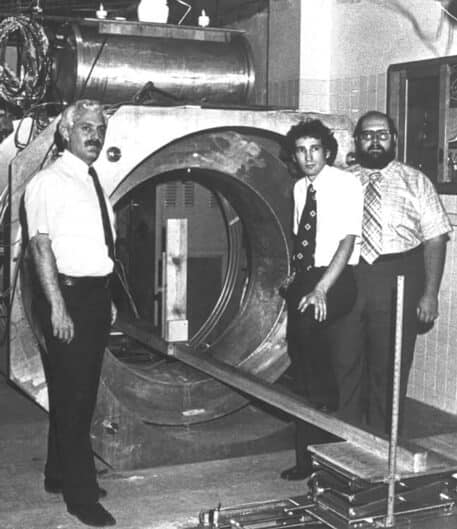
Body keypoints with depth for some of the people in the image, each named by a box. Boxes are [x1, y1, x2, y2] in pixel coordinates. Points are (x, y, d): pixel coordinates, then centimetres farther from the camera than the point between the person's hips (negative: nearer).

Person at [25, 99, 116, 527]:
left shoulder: (93, 183, 15)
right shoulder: (48, 182, -10)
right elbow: (41, 246, -15)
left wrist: (107, 298, 16)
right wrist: (58, 306, -21)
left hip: (96, 295, 8)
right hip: (68, 295, -8)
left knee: (81, 393, 16)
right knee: (72, 396, -3)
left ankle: (61, 475, 31)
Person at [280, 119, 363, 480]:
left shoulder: (346, 184, -9)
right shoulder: (300, 188, 10)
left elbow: (348, 241, -15)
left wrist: (321, 288, -22)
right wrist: (297, 282, 6)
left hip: (337, 278, -6)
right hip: (305, 276, 6)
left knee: (308, 322, -34)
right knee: (298, 351, 2)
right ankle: (306, 457, 9)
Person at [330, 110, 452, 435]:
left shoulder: (415, 182, 5)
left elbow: (435, 239, 0)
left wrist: (430, 294, -8)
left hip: (398, 284, -1)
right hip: (346, 278, 2)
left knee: (389, 370, 4)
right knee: (345, 363, 8)